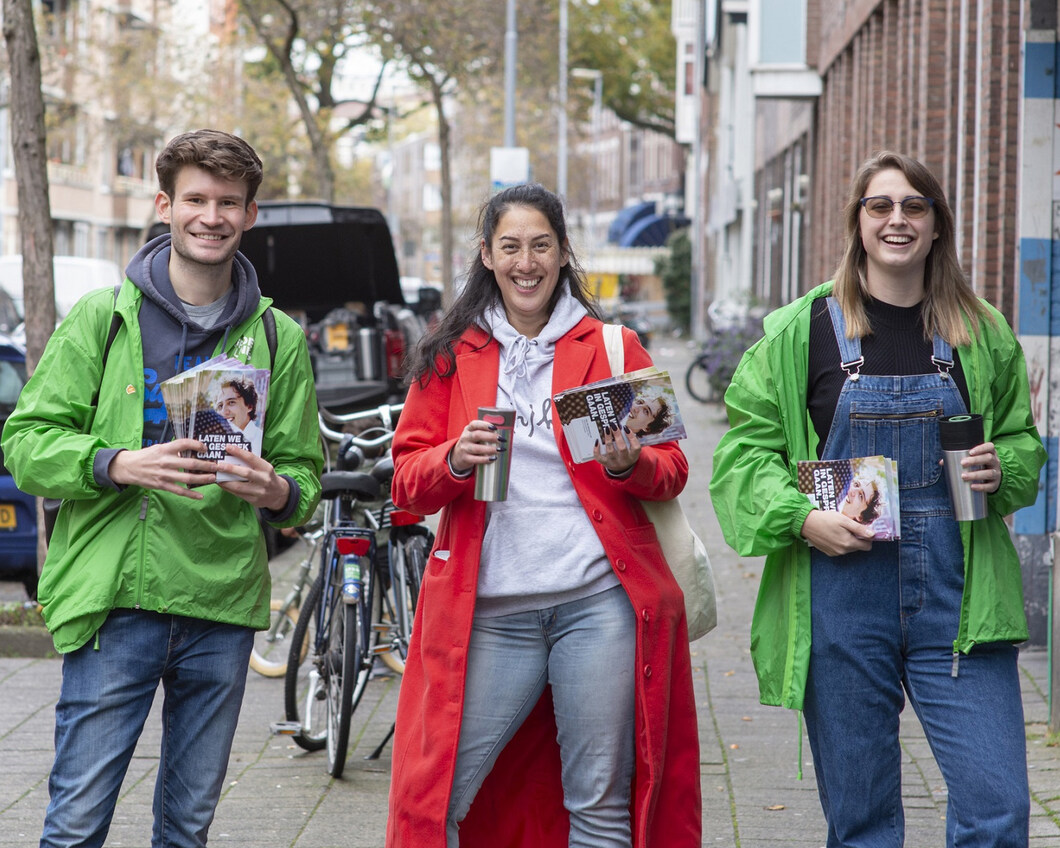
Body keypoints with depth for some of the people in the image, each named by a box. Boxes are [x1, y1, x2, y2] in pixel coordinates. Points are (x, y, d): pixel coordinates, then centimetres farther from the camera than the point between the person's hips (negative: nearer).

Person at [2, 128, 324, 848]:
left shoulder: (278, 337, 10)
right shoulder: (102, 317, 3)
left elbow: (306, 472, 13)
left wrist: (276, 490, -12)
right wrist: (118, 465, -19)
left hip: (223, 607, 3)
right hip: (114, 600, -2)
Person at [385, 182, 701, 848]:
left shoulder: (614, 348, 10)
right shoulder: (451, 356, 12)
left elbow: (671, 470, 10)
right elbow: (408, 481, 9)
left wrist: (630, 465, -12)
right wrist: (455, 461, -12)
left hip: (598, 601, 0)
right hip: (489, 611, 1)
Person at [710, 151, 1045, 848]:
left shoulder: (982, 334, 8)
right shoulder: (803, 331, 3)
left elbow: (1024, 442, 19)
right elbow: (746, 448, 3)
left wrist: (1002, 469, -3)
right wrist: (803, 519, -14)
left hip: (957, 596, 1)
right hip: (842, 598, -1)